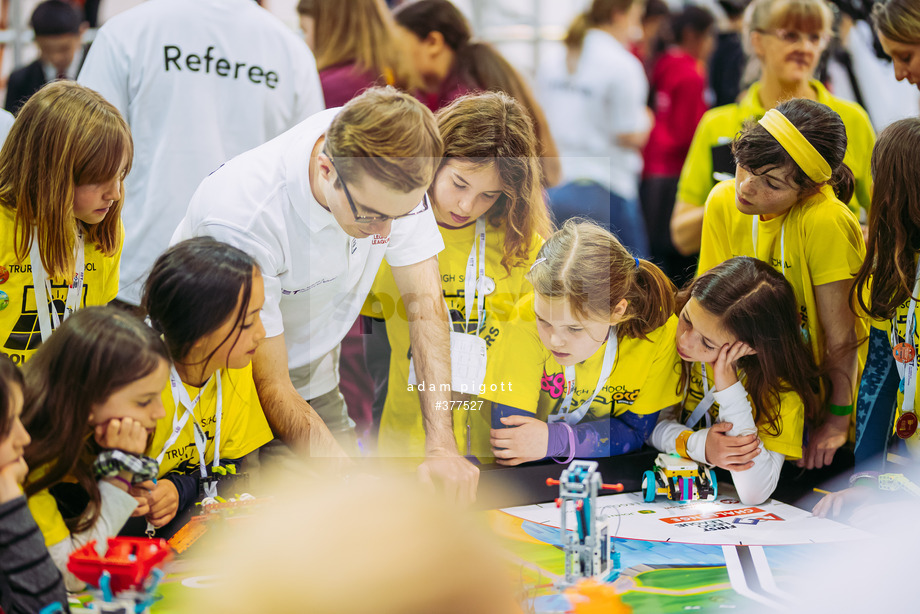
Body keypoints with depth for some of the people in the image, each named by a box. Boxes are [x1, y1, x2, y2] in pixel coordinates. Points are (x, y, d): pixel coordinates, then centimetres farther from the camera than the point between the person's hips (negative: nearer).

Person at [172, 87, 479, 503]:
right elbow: (270, 387, -29)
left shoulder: (392, 174, -21)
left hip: (313, 383, 5)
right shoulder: (241, 218, -36)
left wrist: (442, 446, -25)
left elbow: (424, 301, -15)